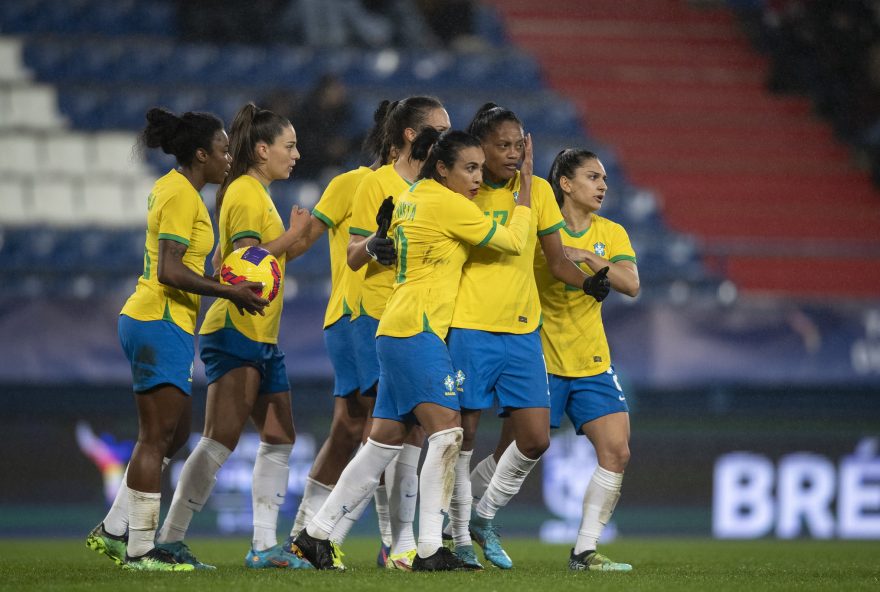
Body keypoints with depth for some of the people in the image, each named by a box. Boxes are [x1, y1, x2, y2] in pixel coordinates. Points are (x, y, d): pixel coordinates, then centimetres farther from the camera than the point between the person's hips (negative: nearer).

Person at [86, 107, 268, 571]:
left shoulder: (170, 187, 16)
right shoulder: (181, 196, -14)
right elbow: (170, 271, -22)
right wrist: (229, 292, -20)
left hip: (160, 323, 10)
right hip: (161, 324, -10)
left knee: (173, 434, 13)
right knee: (157, 437, -7)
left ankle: (113, 530, 16)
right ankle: (140, 550, -5)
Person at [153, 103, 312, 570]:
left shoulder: (258, 195, 19)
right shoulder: (245, 193, -11)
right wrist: (292, 235, -16)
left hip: (262, 338, 10)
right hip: (236, 334, -10)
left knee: (279, 439, 7)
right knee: (221, 439, -11)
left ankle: (264, 544, 7)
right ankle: (170, 538, -8)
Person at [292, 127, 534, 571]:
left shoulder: (411, 198, 16)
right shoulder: (447, 204, -9)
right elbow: (514, 241, -4)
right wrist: (526, 193, 6)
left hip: (395, 332, 10)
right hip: (417, 330, -10)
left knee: (385, 440, 12)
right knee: (447, 432, -15)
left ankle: (316, 534, 16)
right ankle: (430, 549, -21)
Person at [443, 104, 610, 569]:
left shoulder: (537, 191, 7)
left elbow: (556, 260, 9)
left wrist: (586, 282, -7)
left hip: (523, 331, 3)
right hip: (468, 329, -3)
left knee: (535, 439, -2)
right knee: (462, 434, -1)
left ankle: (485, 516, 20)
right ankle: (458, 536, 13)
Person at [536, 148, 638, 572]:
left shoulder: (611, 234, 7)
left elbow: (631, 285, -7)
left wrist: (587, 257, -17)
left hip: (592, 363, 5)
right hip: (542, 358, -5)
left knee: (617, 451, -5)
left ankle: (585, 550, 1)